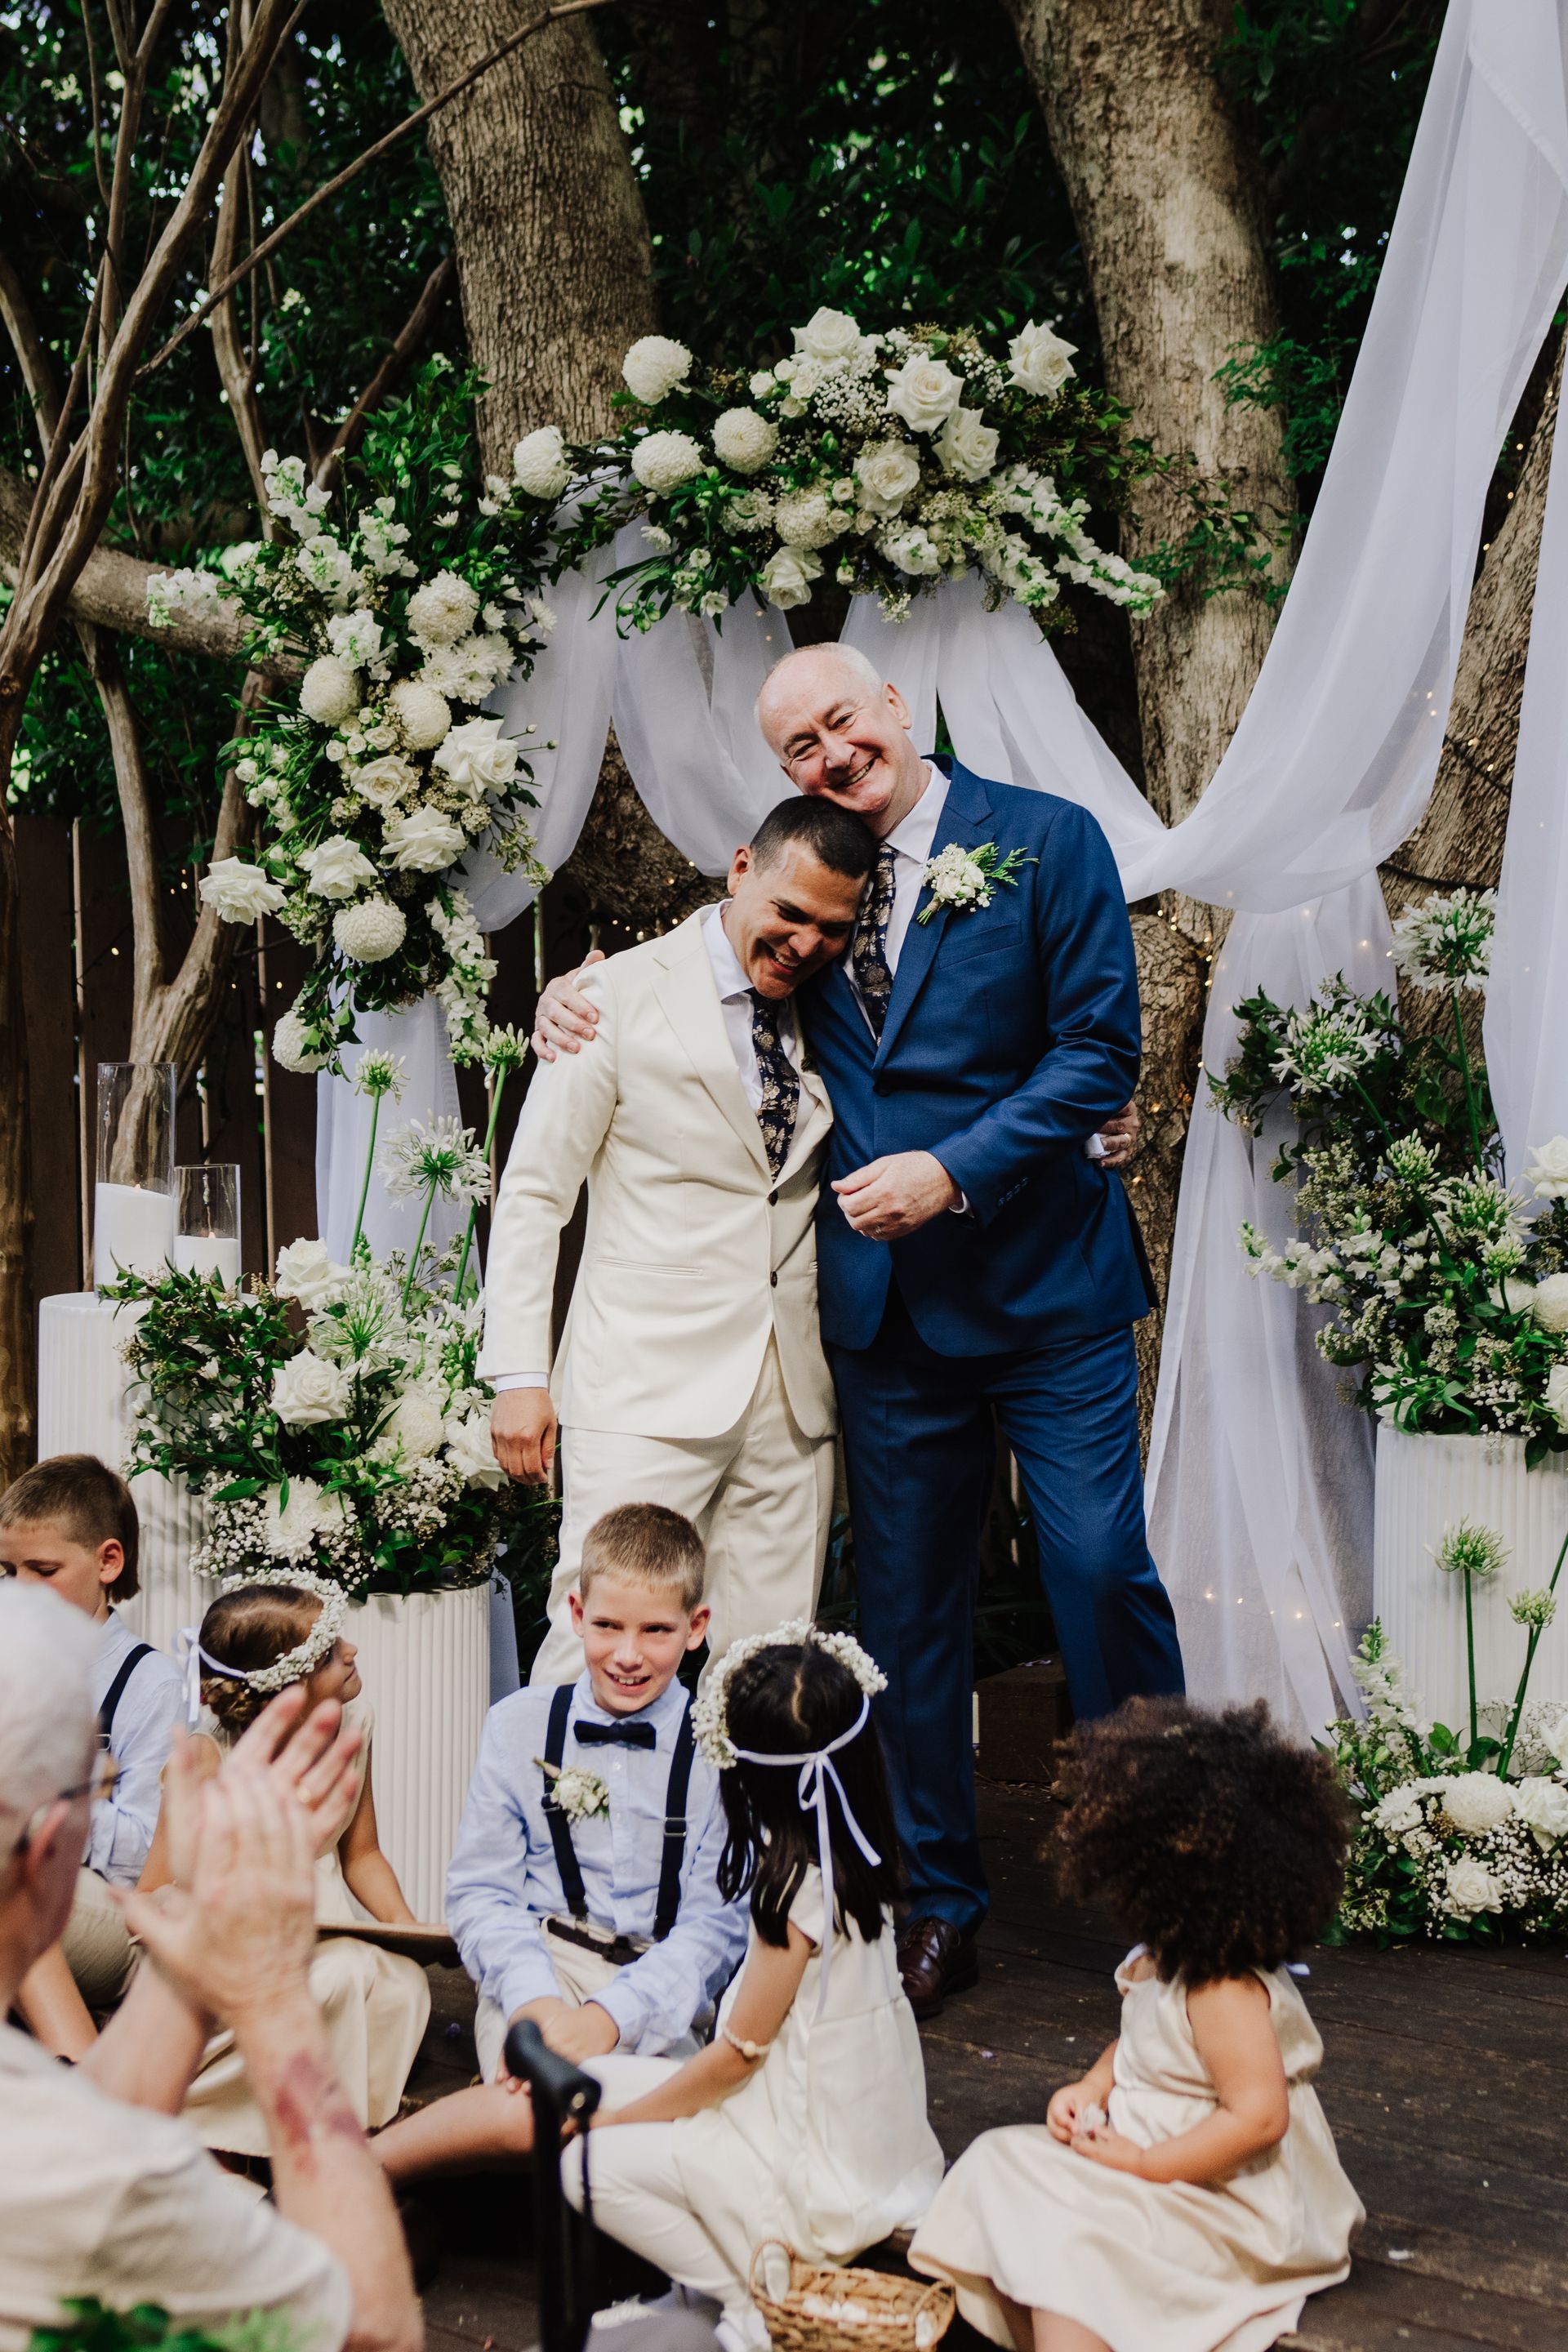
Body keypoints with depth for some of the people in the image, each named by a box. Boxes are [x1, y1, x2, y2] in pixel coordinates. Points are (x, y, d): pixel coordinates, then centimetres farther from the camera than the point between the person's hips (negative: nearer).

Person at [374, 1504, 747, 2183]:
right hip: (539, 1966, 1)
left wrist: (609, 2016, -18)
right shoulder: (518, 1726, 8)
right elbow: (481, 1889, 5)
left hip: (663, 1992, -1)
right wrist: (532, 1999, -14)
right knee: (540, 2108, -33)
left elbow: (717, 1924, -3)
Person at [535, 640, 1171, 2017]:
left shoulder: (1047, 841, -4)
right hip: (885, 1303, 4)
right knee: (909, 1608, 9)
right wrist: (582, 1000, 1)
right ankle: (943, 1907, 21)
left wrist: (954, 1170, -18)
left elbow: (1100, 1051, -9)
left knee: (1102, 1569, -4)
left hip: (1043, 1284, -4)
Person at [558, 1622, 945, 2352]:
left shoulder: (798, 1892, -25)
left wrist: (612, 2120, -5)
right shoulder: (859, 1861, -3)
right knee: (599, 2078, 11)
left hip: (816, 2176, -9)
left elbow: (736, 2056, -16)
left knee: (584, 2164, -8)